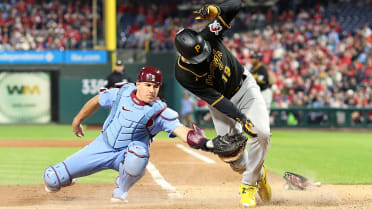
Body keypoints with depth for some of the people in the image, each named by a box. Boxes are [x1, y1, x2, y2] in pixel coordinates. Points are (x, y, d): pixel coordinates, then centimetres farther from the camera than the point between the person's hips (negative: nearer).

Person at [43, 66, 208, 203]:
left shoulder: (160, 111, -20)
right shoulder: (121, 93, -12)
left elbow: (179, 129, -36)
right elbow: (96, 101, 8)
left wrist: (192, 137, -59)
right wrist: (78, 120, 21)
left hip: (127, 154, -2)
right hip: (102, 147, 2)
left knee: (138, 152, -41)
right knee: (51, 179, -6)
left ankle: (120, 191, -12)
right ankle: (63, 178, 36)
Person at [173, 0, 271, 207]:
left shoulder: (209, 35, -24)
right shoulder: (183, 73, -27)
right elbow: (214, 99, -24)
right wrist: (241, 118, -31)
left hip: (245, 87, 1)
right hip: (222, 104, -1)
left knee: (262, 133, -20)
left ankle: (248, 185, -4)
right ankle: (257, 173, 20)